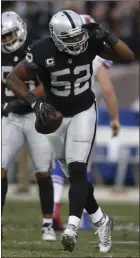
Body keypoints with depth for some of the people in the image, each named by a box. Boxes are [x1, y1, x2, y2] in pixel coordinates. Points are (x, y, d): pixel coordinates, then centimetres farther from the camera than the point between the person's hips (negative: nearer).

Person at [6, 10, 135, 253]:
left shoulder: (89, 42, -17)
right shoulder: (42, 52, -23)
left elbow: (129, 57, -12)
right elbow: (12, 79, -17)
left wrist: (107, 37, -28)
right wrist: (35, 103, -29)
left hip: (84, 112, -1)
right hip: (56, 116, 1)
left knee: (77, 170, -18)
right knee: (74, 175, 8)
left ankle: (72, 227, -29)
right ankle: (101, 221, 27)